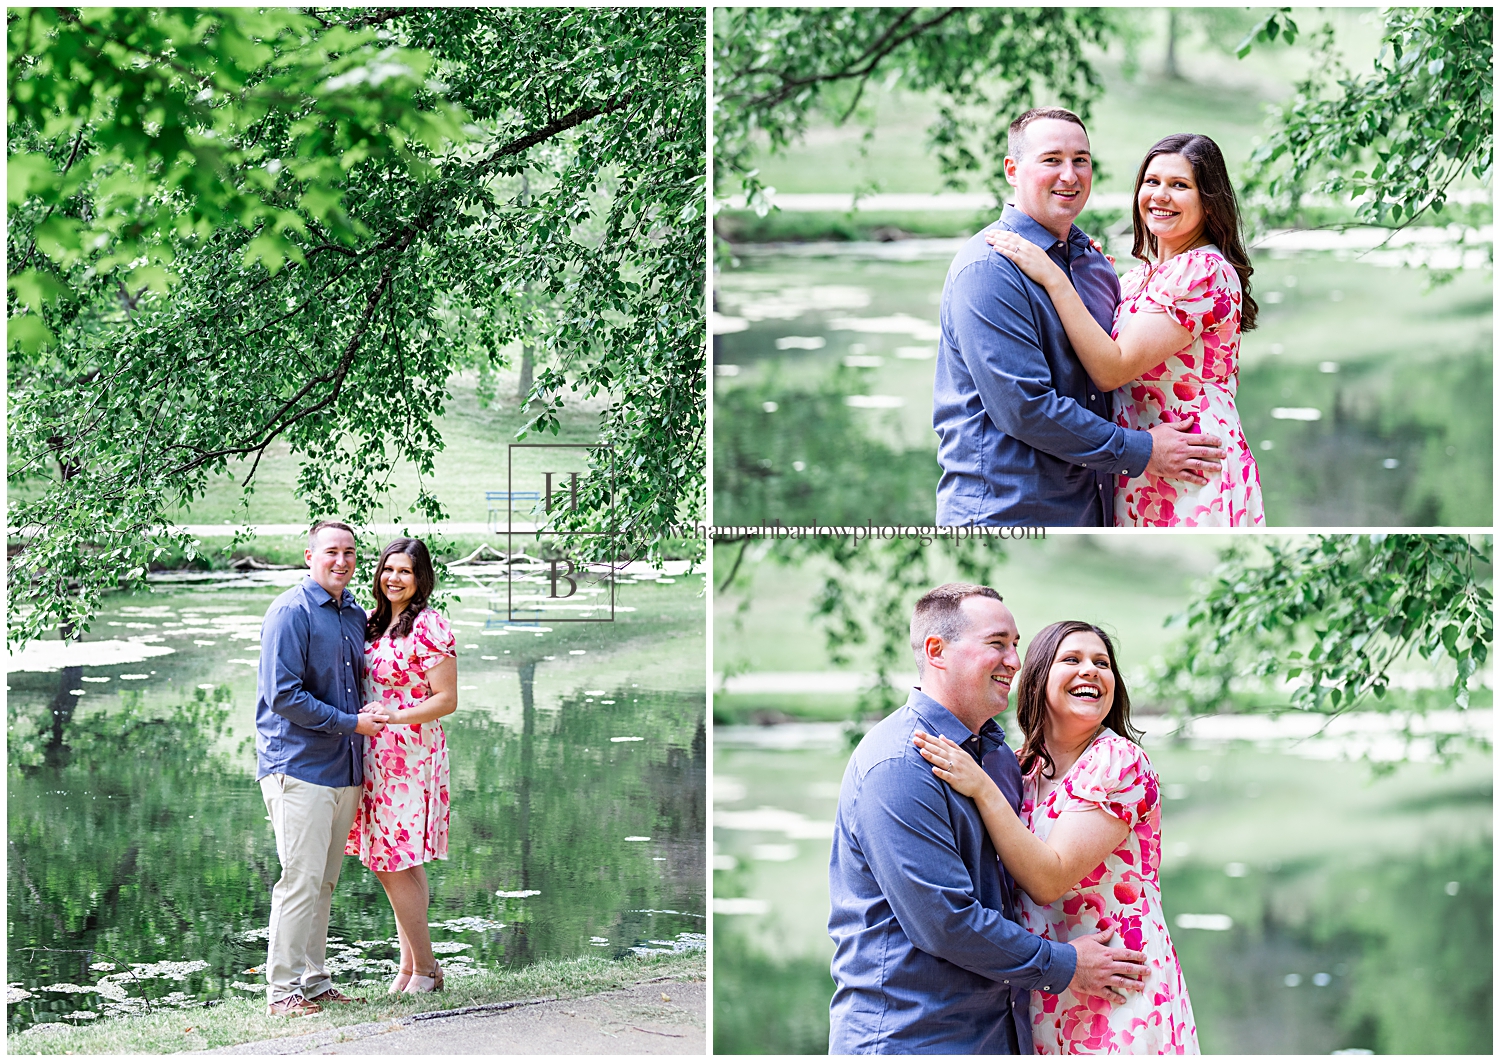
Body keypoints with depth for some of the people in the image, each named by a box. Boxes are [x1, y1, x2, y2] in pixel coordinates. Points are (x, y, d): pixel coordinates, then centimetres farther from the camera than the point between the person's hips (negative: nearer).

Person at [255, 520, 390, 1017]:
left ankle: (314, 981, 17)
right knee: (301, 879, -9)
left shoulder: (355, 615, 15)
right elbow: (283, 696, -15)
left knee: (324, 881, 11)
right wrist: (351, 723, -13)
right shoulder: (291, 612, -9)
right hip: (298, 766, -8)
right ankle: (283, 988, -4)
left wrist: (374, 717, 9)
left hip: (344, 768, 8)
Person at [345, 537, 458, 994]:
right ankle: (410, 965, 14)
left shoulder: (429, 626, -10)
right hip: (374, 755, 8)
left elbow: (446, 700, -12)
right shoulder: (373, 623, 13)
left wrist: (393, 716, -22)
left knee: (394, 864, -8)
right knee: (396, 865, 9)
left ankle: (424, 968, 1)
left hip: (411, 753, -8)